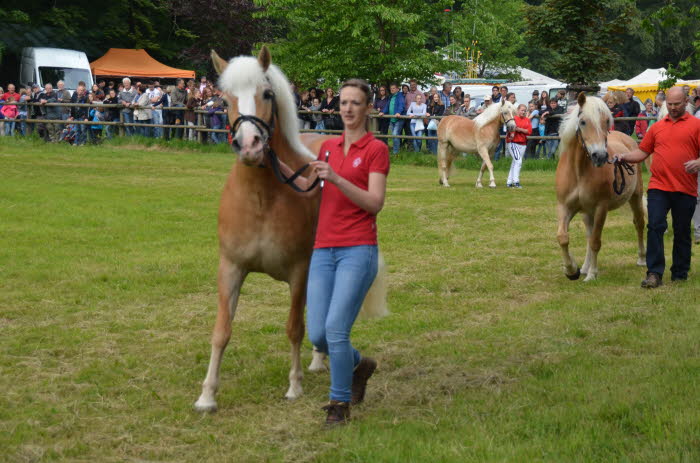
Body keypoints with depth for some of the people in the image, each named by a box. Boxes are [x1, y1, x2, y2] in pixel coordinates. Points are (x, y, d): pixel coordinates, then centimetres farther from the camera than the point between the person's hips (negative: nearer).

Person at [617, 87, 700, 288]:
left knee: (682, 232, 8)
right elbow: (643, 152, 16)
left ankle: (680, 273, 19)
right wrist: (625, 157, -1)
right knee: (655, 227, -9)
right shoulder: (657, 127, 14)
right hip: (658, 187, 2)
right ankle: (654, 273, -7)